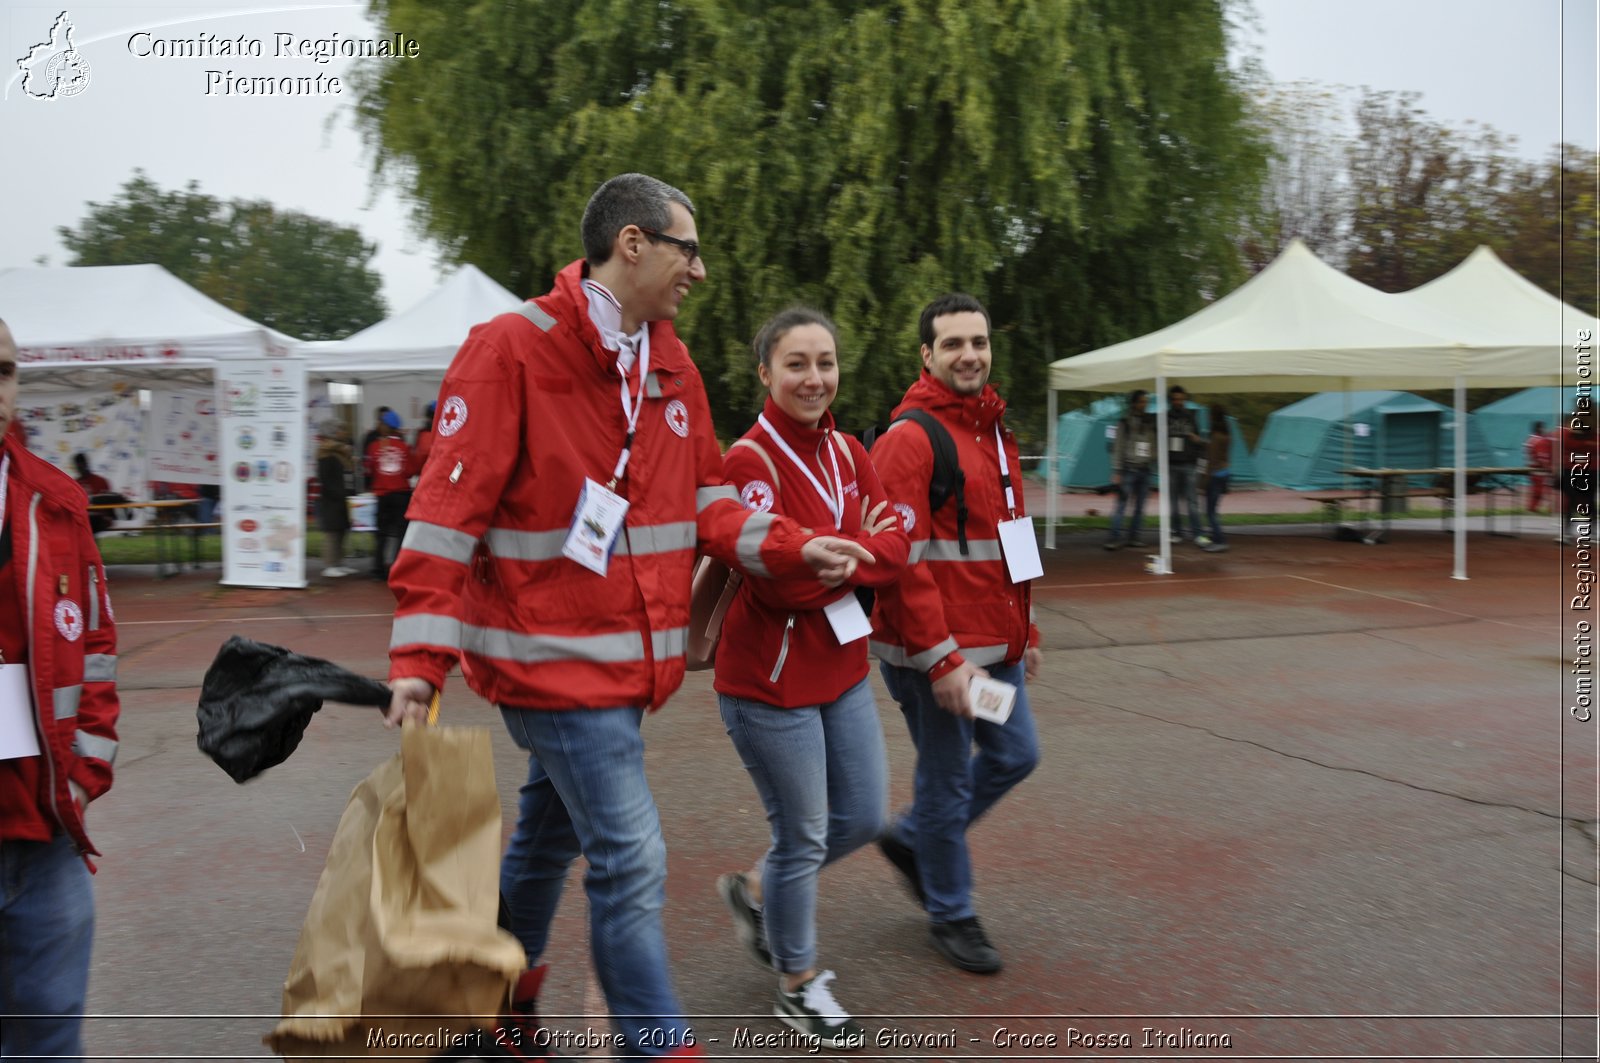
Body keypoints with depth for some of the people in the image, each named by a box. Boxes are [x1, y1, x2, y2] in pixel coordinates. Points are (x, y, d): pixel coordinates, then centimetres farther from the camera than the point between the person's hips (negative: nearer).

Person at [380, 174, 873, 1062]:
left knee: (552, 835, 24)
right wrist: (419, 659, -22)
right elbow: (448, 510, -18)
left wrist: (790, 549, 0)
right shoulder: (511, 351, -15)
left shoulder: (671, 366, 8)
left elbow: (703, 502, 13)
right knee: (632, 864, -6)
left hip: (626, 661, 8)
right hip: (549, 656, -8)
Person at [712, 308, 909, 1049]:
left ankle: (754, 892, 40)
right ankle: (799, 987, 31)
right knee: (803, 837, 7)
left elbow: (894, 548, -2)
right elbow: (779, 581, -25)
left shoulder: (849, 454, 6)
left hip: (841, 670, 7)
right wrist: (857, 551, -11)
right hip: (771, 682, -7)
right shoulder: (750, 460, -17)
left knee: (864, 819, 15)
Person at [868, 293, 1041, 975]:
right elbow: (901, 561, -21)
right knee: (948, 778, 4)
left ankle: (911, 840, 35)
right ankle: (951, 915, 26)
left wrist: (1024, 629, 21)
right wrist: (941, 658, -22)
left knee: (1015, 755, 15)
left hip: (996, 645, 9)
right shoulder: (908, 439, -15)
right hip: (937, 651, -8)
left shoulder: (995, 432, 14)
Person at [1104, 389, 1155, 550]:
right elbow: (1118, 448, -5)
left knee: (1140, 507, 6)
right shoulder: (1125, 422, -2)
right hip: (1128, 469, -5)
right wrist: (1116, 472, -10)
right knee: (1122, 505, -10)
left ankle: (1133, 537, 13)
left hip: (1144, 469, 5)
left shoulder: (1150, 421, 12)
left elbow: (1154, 445, 18)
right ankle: (1114, 538, -11)